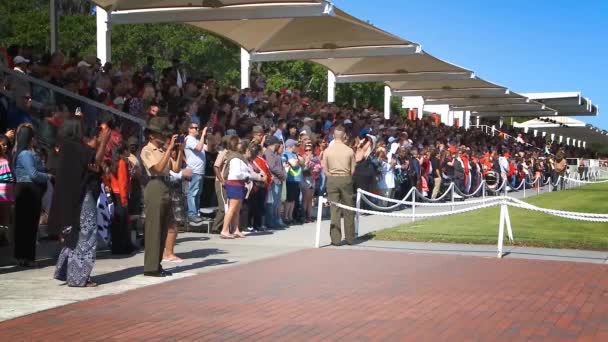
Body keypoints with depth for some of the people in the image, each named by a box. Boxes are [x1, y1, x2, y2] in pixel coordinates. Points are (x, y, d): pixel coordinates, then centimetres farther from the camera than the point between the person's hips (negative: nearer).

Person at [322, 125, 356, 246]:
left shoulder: (328, 150, -3)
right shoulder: (349, 150, -4)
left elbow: (325, 170, -1)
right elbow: (353, 169, -1)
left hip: (332, 180, 0)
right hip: (346, 179, 0)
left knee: (334, 209, 3)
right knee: (348, 210, 9)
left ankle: (336, 239, 1)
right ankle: (350, 238, 14)